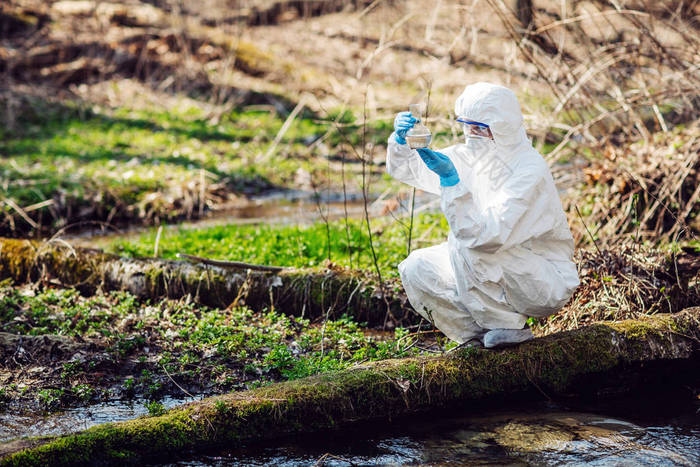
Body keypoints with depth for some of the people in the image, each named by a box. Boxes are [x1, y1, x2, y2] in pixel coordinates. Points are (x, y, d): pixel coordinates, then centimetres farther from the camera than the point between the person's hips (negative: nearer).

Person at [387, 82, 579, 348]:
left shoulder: (529, 171, -24)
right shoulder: (471, 157, 0)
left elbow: (487, 235, -35)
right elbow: (406, 169, 7)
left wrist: (451, 179, -36)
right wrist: (401, 141, -15)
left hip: (548, 285, -8)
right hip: (506, 277, 8)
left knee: (462, 243, -27)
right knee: (416, 269, -5)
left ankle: (507, 326, -13)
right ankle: (480, 338, 1)